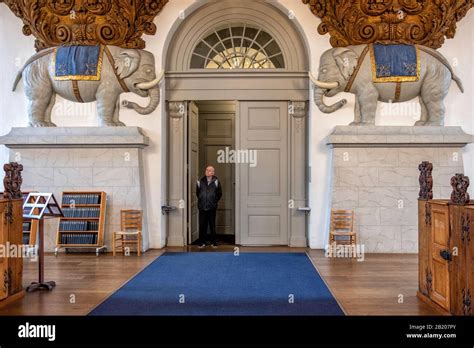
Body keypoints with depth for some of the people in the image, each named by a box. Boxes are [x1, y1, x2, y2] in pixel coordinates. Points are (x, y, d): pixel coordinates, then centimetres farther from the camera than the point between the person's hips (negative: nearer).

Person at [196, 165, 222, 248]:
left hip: (212, 208, -1)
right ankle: (202, 242, 13)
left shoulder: (216, 182, -2)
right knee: (202, 226, 3)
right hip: (202, 207, 1)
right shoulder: (200, 181, 2)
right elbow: (197, 193, 15)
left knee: (212, 225, 6)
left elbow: (219, 194, 7)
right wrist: (201, 201, 13)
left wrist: (214, 201, 8)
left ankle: (213, 242, 16)